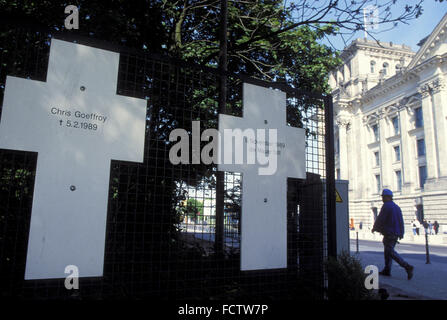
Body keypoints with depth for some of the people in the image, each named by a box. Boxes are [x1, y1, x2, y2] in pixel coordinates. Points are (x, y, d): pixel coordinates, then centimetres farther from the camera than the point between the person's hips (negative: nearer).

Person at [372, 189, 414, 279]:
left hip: (389, 233, -9)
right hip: (396, 233, 9)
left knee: (390, 252, -8)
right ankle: (387, 270, 16)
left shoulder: (386, 206, -12)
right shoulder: (397, 207, 15)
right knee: (388, 251, 14)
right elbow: (401, 221, 16)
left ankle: (407, 267, -17)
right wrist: (401, 233, 19)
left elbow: (380, 219, -12)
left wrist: (374, 228, 3)